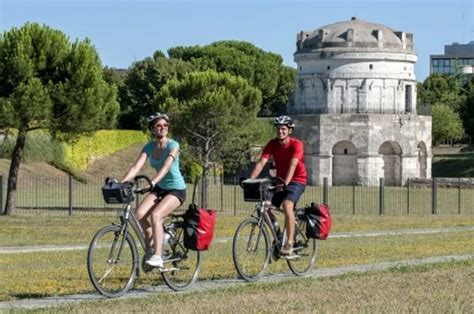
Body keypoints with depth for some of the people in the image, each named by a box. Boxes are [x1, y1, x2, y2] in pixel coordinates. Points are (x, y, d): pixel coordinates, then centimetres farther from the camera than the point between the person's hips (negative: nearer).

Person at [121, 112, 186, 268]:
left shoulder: (173, 145, -15)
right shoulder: (148, 148, 0)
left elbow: (166, 166, -32)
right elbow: (136, 167, -12)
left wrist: (153, 182, -48)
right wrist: (121, 182, -28)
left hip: (176, 189, -5)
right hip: (160, 188, 5)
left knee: (155, 215, -29)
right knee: (139, 214, -19)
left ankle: (157, 257, -28)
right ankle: (152, 242, 6)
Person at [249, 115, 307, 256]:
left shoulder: (296, 144, -18)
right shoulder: (272, 144, -6)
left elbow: (293, 165, -32)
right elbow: (261, 163, -15)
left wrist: (285, 183, -47)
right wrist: (250, 180, -29)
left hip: (297, 181, -5)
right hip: (279, 180, 5)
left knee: (287, 205, -30)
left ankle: (289, 244, -28)